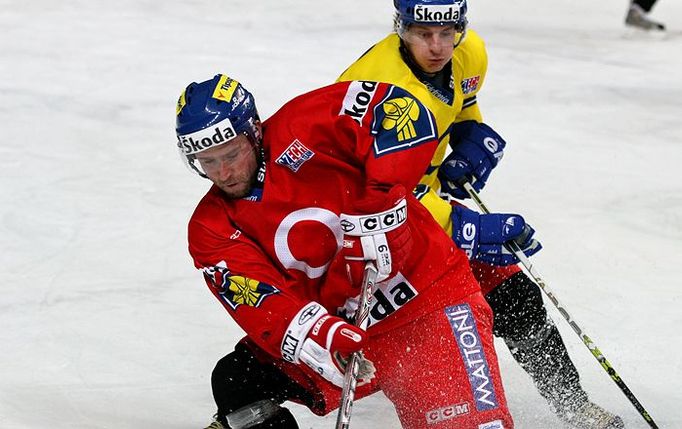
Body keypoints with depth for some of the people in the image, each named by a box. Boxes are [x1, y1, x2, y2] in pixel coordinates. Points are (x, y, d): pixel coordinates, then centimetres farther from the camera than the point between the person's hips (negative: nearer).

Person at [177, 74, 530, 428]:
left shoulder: (301, 128, -11)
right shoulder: (212, 229, 0)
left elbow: (403, 109, -19)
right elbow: (257, 302, -15)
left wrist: (378, 205, -28)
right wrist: (318, 336, -34)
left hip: (431, 295, -4)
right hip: (348, 331, 4)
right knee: (237, 381, -10)